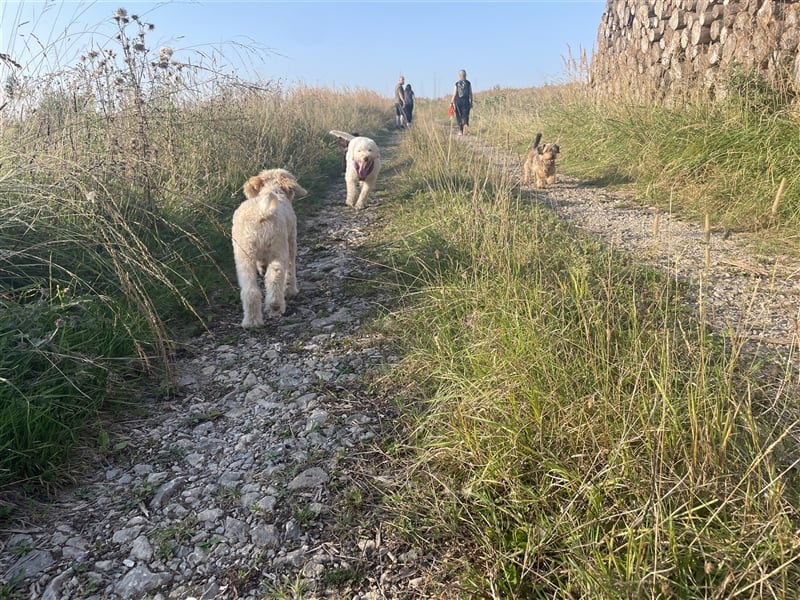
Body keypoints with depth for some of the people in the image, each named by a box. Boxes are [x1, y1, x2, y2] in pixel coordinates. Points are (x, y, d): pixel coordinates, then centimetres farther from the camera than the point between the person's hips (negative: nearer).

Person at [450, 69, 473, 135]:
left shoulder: (456, 84, -1)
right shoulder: (468, 83, 2)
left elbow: (454, 94, -4)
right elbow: (470, 94, 2)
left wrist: (452, 102, 2)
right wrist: (471, 102, 9)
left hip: (458, 101, 0)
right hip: (466, 102, 0)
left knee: (459, 117, 10)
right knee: (465, 115, 0)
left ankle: (460, 131, 13)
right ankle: (465, 125, -28)